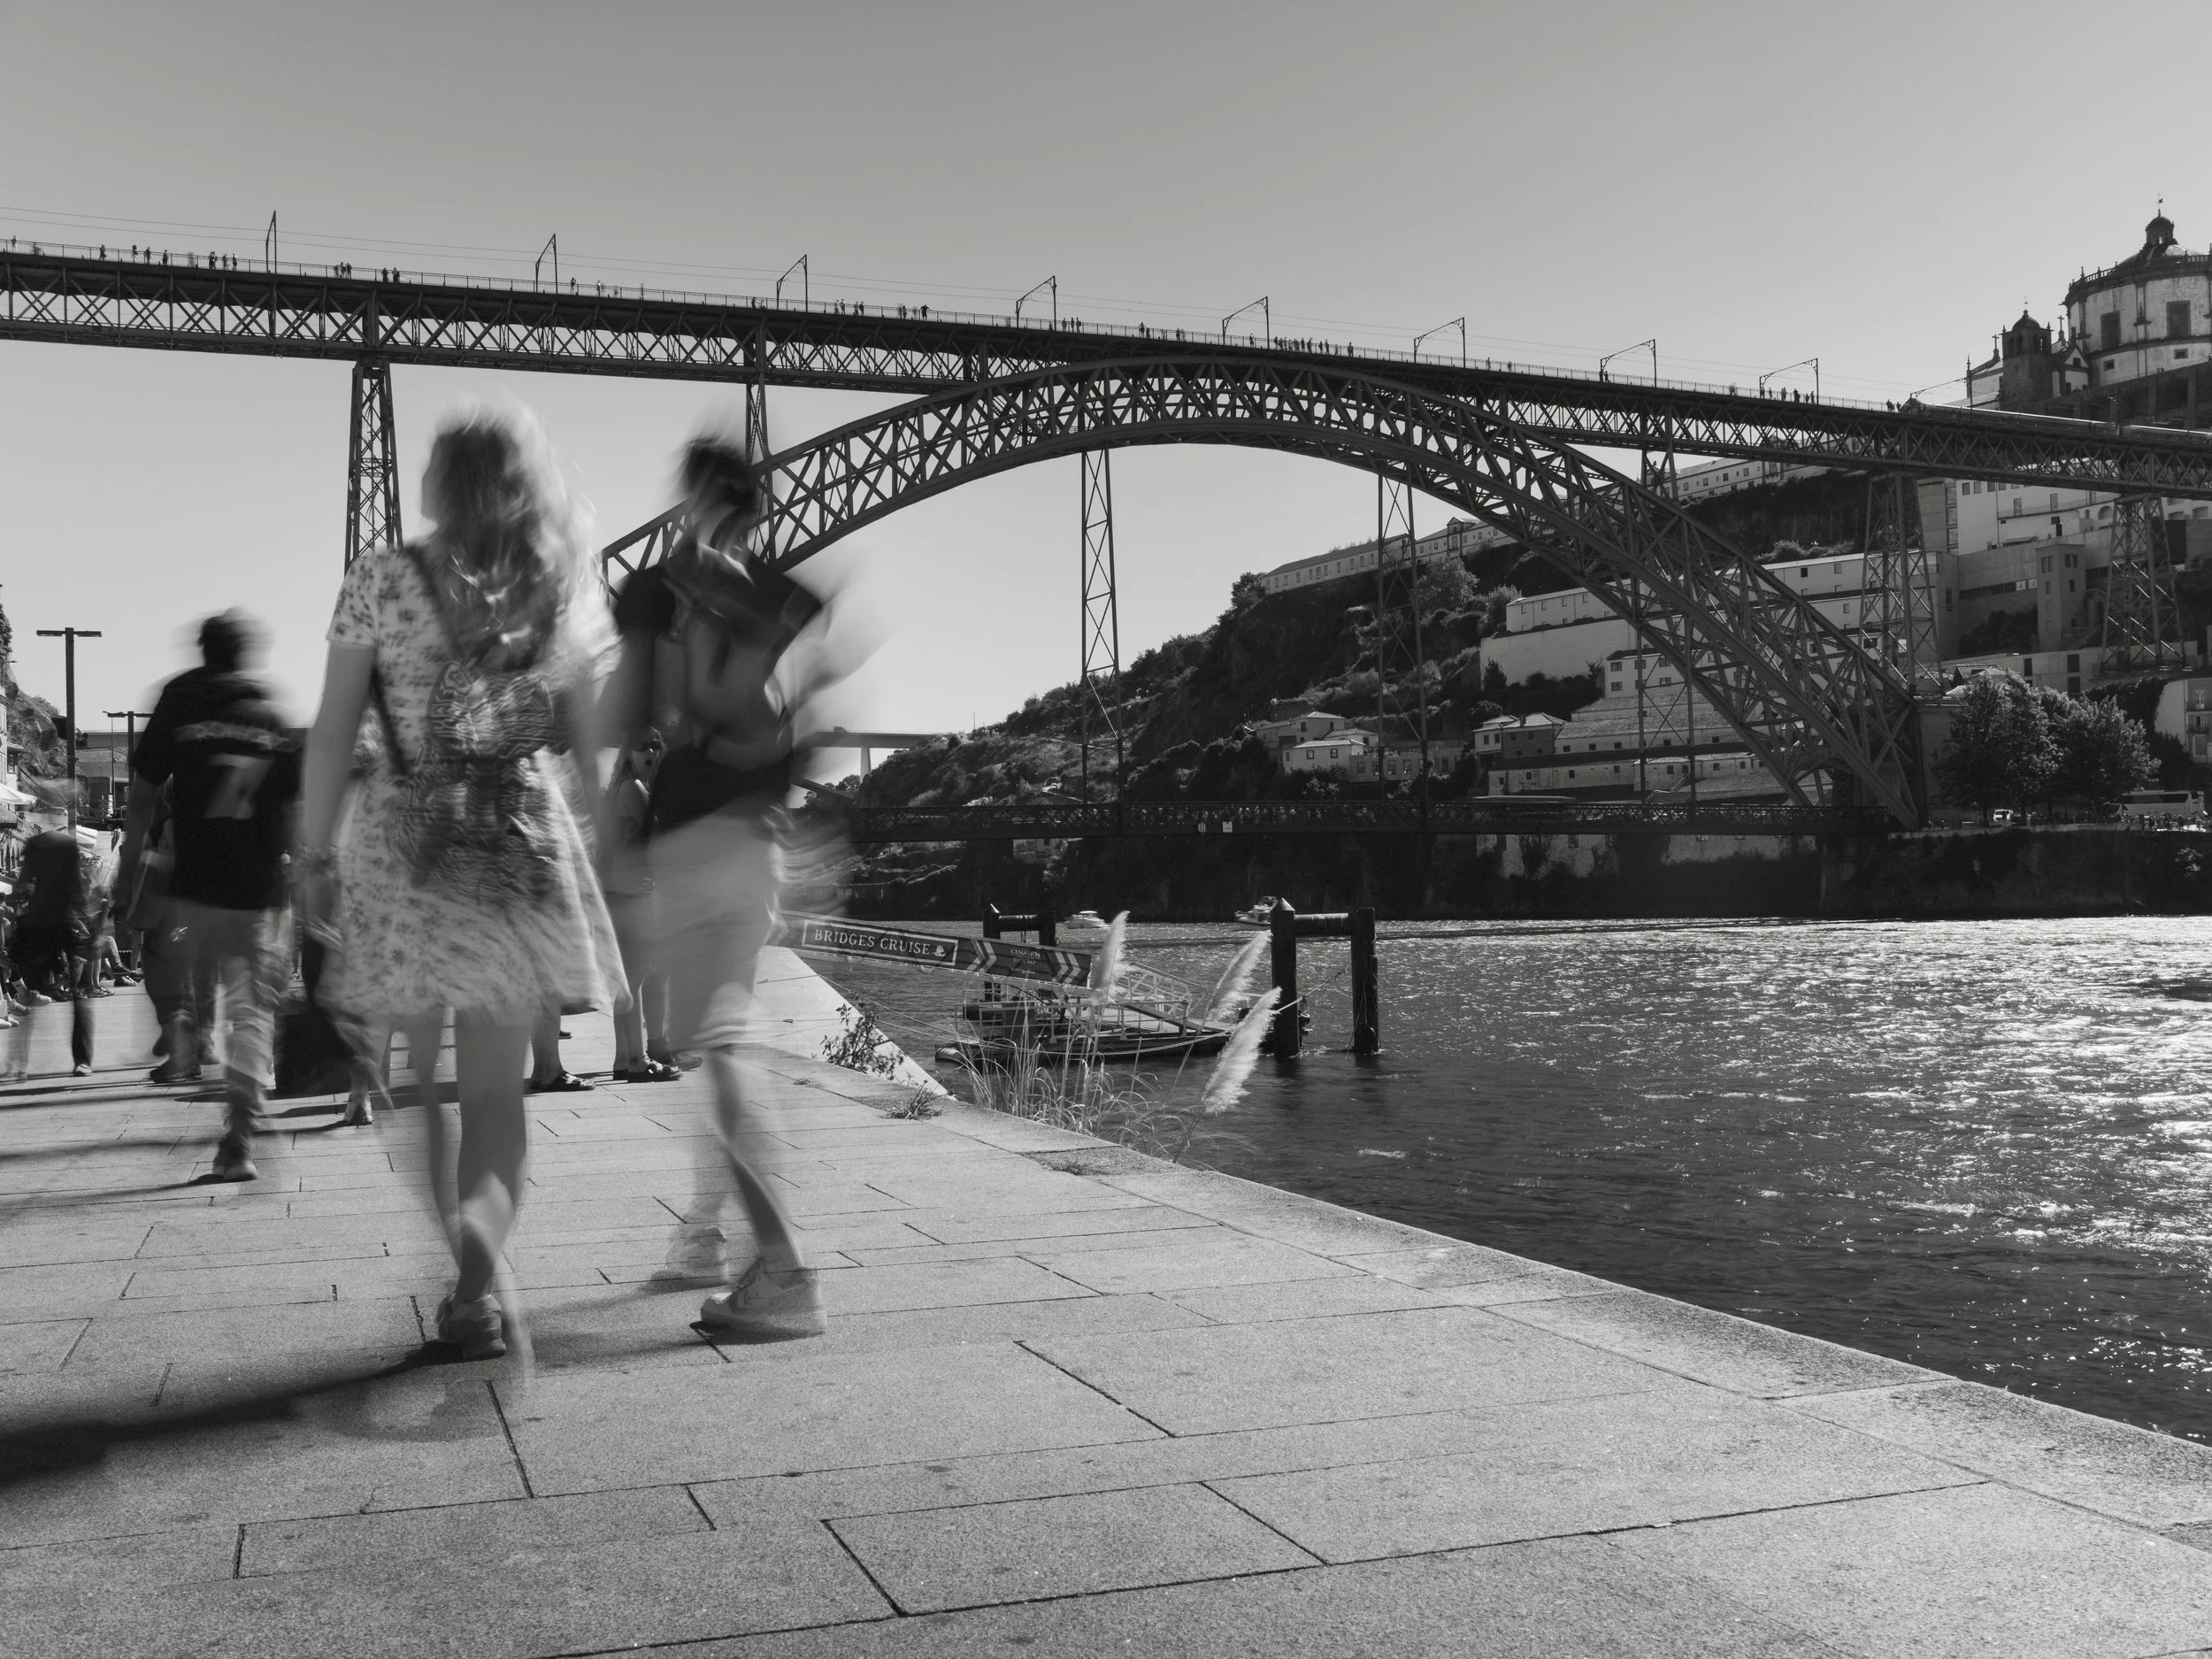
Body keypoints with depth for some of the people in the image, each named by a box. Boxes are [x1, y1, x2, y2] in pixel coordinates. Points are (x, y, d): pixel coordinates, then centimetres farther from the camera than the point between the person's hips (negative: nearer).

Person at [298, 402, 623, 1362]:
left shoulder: (383, 580, -4)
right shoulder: (567, 590, 2)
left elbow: (333, 733, -3)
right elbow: (588, 742, 6)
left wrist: (316, 855, 4)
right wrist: (609, 848, 15)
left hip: (406, 843, -1)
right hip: (525, 846, 2)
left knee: (419, 1077, 14)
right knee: (496, 1084, 9)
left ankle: (475, 1278, 7)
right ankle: (480, 1233, -16)